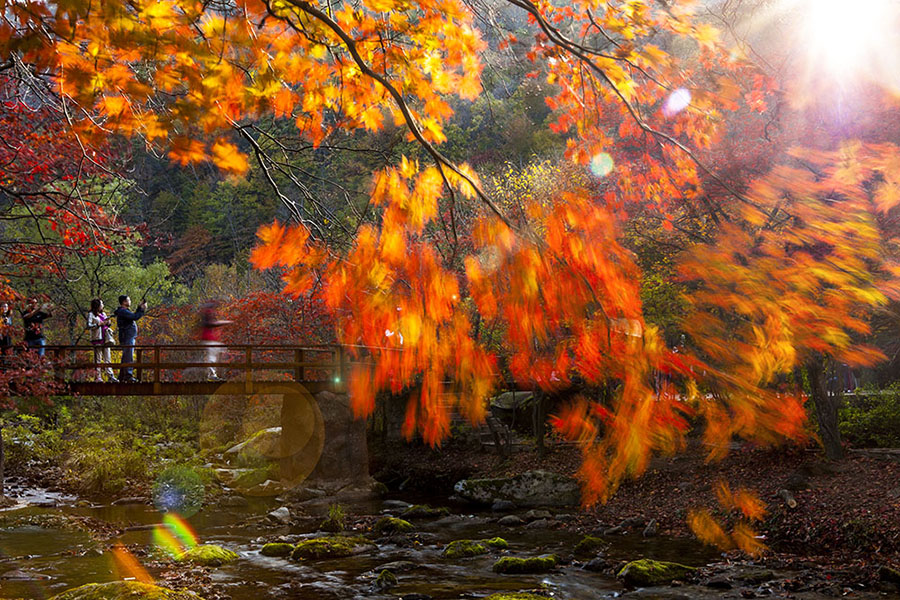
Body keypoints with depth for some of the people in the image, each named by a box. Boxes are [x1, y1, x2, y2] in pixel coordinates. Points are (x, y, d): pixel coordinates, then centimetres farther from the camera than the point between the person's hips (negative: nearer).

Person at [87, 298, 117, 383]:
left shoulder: (103, 314, 19)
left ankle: (111, 376, 0)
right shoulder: (91, 314, -2)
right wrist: (99, 324, -18)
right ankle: (98, 377, 0)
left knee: (107, 359, 3)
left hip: (105, 339, 6)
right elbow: (88, 326, -13)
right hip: (97, 339, -6)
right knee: (98, 359, -3)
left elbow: (107, 324, 26)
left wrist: (108, 322, 4)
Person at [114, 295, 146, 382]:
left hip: (129, 337, 11)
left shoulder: (125, 311, 18)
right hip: (127, 338, -11)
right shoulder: (122, 311, -14)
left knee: (126, 357, 14)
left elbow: (134, 316, 23)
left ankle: (122, 376, 20)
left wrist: (139, 307, 18)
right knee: (129, 357, -13)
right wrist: (142, 309, -12)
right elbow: (135, 317, -23)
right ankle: (128, 376, -15)